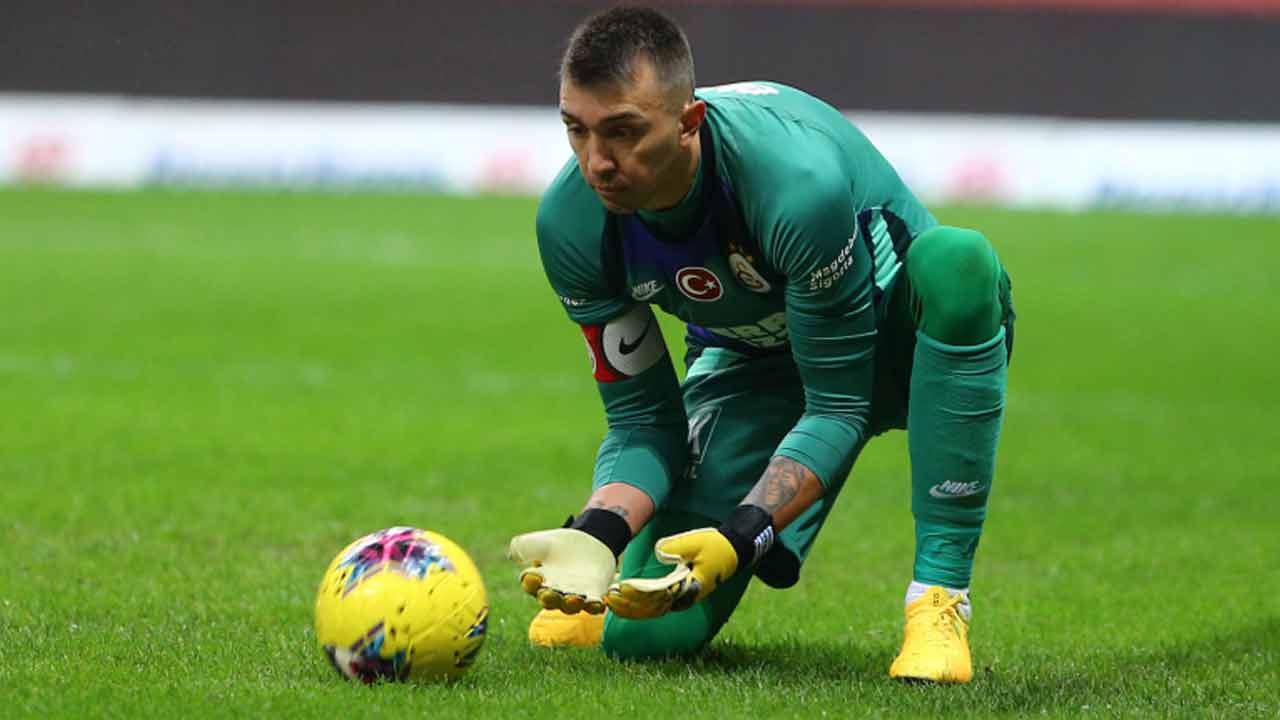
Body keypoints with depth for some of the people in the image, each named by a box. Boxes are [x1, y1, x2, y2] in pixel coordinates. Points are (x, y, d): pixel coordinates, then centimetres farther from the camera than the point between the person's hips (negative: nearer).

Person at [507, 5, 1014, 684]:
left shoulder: (798, 181, -38)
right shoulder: (572, 222, -23)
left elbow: (838, 405, -29)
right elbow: (641, 420, -13)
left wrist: (740, 536, -43)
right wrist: (597, 532, -33)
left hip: (898, 341, -3)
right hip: (752, 366, 3)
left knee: (956, 259, -40)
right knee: (648, 631, -18)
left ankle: (939, 599, -33)